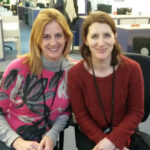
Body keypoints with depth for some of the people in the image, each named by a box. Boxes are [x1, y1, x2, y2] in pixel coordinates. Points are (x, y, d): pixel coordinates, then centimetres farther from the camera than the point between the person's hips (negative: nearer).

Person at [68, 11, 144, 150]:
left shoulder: (132, 69, -14)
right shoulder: (75, 73, -14)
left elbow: (136, 112, -7)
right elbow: (81, 115, -7)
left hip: (123, 133, 1)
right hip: (90, 134, 0)